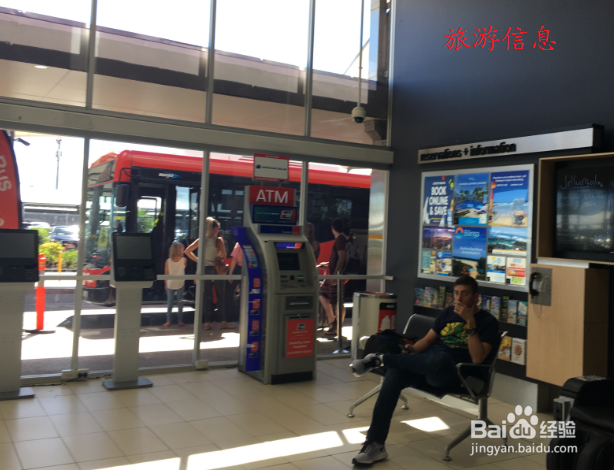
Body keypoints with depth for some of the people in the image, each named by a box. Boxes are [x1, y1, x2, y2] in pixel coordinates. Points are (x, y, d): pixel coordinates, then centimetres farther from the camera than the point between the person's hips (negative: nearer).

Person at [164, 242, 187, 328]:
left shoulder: (168, 261, -6)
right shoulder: (184, 260, -10)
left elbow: (166, 274, -1)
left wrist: (166, 284, 8)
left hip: (170, 285, 1)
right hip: (180, 284, -1)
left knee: (170, 303, 9)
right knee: (180, 303, 7)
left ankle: (168, 321, 9)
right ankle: (180, 321, 11)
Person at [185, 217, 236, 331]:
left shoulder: (201, 240, 4)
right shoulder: (218, 240, -9)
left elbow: (187, 251, 6)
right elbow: (223, 256, -10)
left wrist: (198, 260, 7)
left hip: (204, 270, 4)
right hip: (215, 270, -4)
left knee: (207, 297, 7)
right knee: (220, 296, 3)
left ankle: (207, 322, 7)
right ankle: (223, 322, 4)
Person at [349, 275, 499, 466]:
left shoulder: (488, 322, 2)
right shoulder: (447, 312, 17)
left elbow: (477, 358, -12)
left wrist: (470, 322, -16)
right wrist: (413, 349, -5)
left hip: (451, 373, -5)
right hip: (425, 365, 5)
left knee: (440, 358, -42)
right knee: (395, 373, -28)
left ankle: (379, 359, -22)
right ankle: (375, 444, -29)